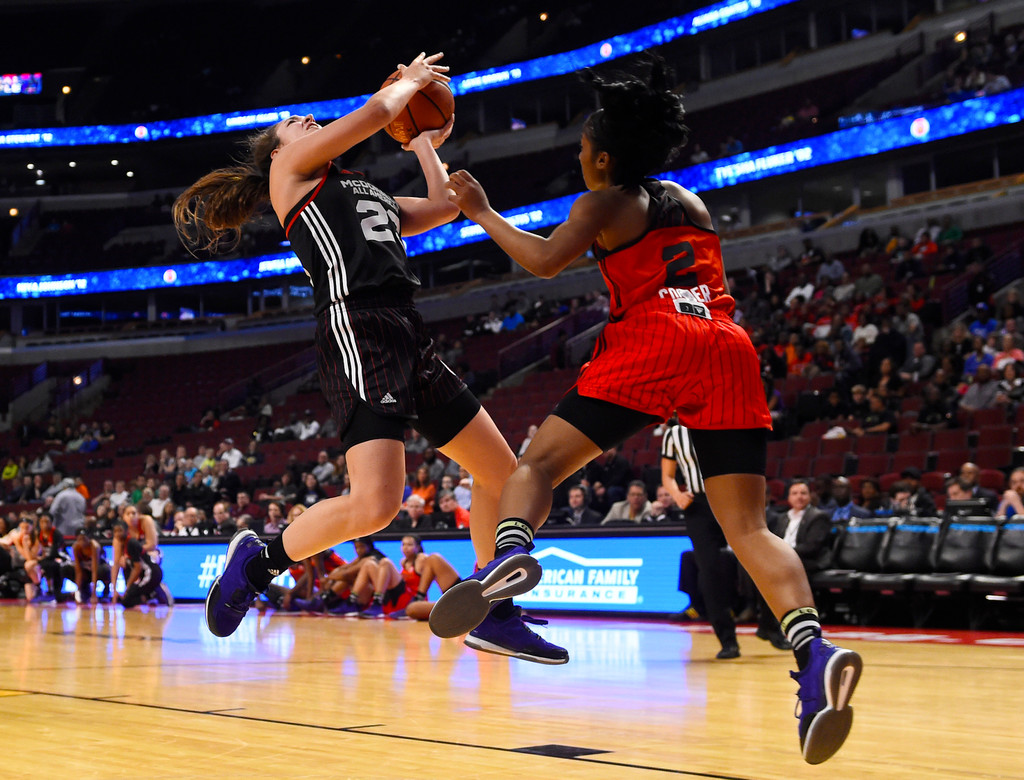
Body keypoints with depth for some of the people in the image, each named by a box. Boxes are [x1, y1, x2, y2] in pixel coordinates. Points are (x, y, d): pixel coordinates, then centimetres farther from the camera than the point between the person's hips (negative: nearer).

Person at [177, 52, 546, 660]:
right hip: (358, 332, -9)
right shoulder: (290, 171, 10)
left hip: (409, 340, 9)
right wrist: (409, 80, 19)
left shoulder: (368, 198, 31)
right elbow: (376, 111, 1)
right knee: (375, 505, -23)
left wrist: (426, 146, 40)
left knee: (501, 471, 10)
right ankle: (258, 560, 1)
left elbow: (444, 208, 30)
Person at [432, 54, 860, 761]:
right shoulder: (690, 202, 28)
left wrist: (482, 214, 12)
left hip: (653, 342, -5)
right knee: (748, 527, -1)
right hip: (729, 350, 5)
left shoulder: (606, 203, 12)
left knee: (539, 463, 3)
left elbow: (544, 260, -1)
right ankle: (813, 648, -25)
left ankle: (509, 555, -29)